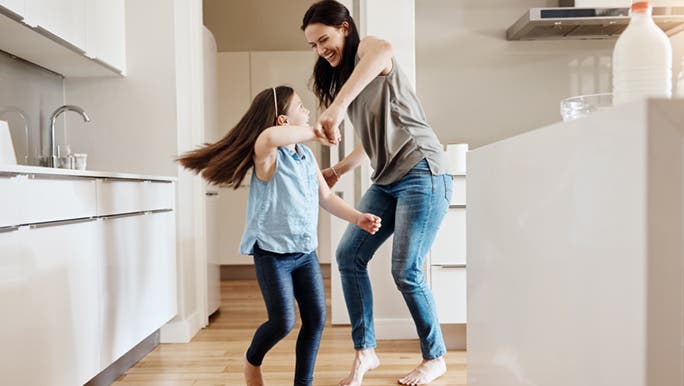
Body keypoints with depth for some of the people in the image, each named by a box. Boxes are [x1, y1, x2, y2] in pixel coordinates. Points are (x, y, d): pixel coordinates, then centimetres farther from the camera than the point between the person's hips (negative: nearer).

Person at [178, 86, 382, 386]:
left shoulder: (307, 156, 8)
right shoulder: (267, 155, -15)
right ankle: (252, 361, 27)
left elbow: (326, 197, 13)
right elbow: (269, 137, -42)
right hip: (273, 252, -7)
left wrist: (357, 218, 2)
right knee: (283, 322, -6)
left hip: (306, 251, 7)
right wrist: (313, 132, -31)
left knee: (316, 318, 4)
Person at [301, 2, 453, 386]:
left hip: (422, 173, -9)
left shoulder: (367, 48, -3)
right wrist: (337, 170, 14)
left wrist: (338, 106, -39)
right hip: (387, 180, 9)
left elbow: (384, 49, -32)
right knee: (349, 256, -1)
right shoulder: (341, 76, 21)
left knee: (405, 271, -7)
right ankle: (365, 351, 11)